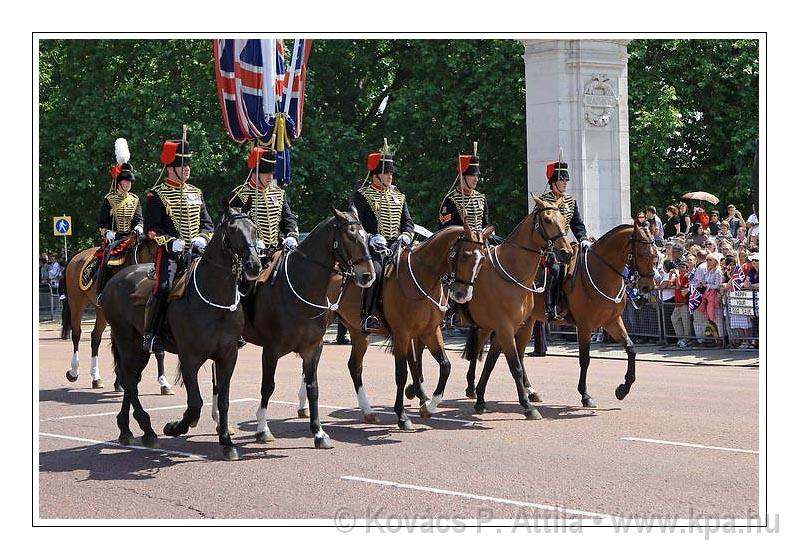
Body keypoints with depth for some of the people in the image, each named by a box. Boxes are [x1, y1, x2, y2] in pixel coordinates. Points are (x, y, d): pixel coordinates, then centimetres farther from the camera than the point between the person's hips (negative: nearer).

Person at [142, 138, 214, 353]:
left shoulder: (196, 193, 18)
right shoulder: (157, 194, 1)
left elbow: (207, 223, 20)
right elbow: (151, 228, -4)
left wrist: (202, 238, -2)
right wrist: (171, 242, -19)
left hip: (196, 252, 5)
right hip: (169, 252, -5)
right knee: (163, 288, -25)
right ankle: (150, 334, -13)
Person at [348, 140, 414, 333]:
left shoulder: (398, 196, 19)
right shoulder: (361, 196, 2)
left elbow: (408, 222, 20)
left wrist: (404, 237, -2)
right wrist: (371, 239, -19)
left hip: (396, 247, 5)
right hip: (373, 249, -5)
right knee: (376, 271, -32)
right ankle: (369, 317, -28)